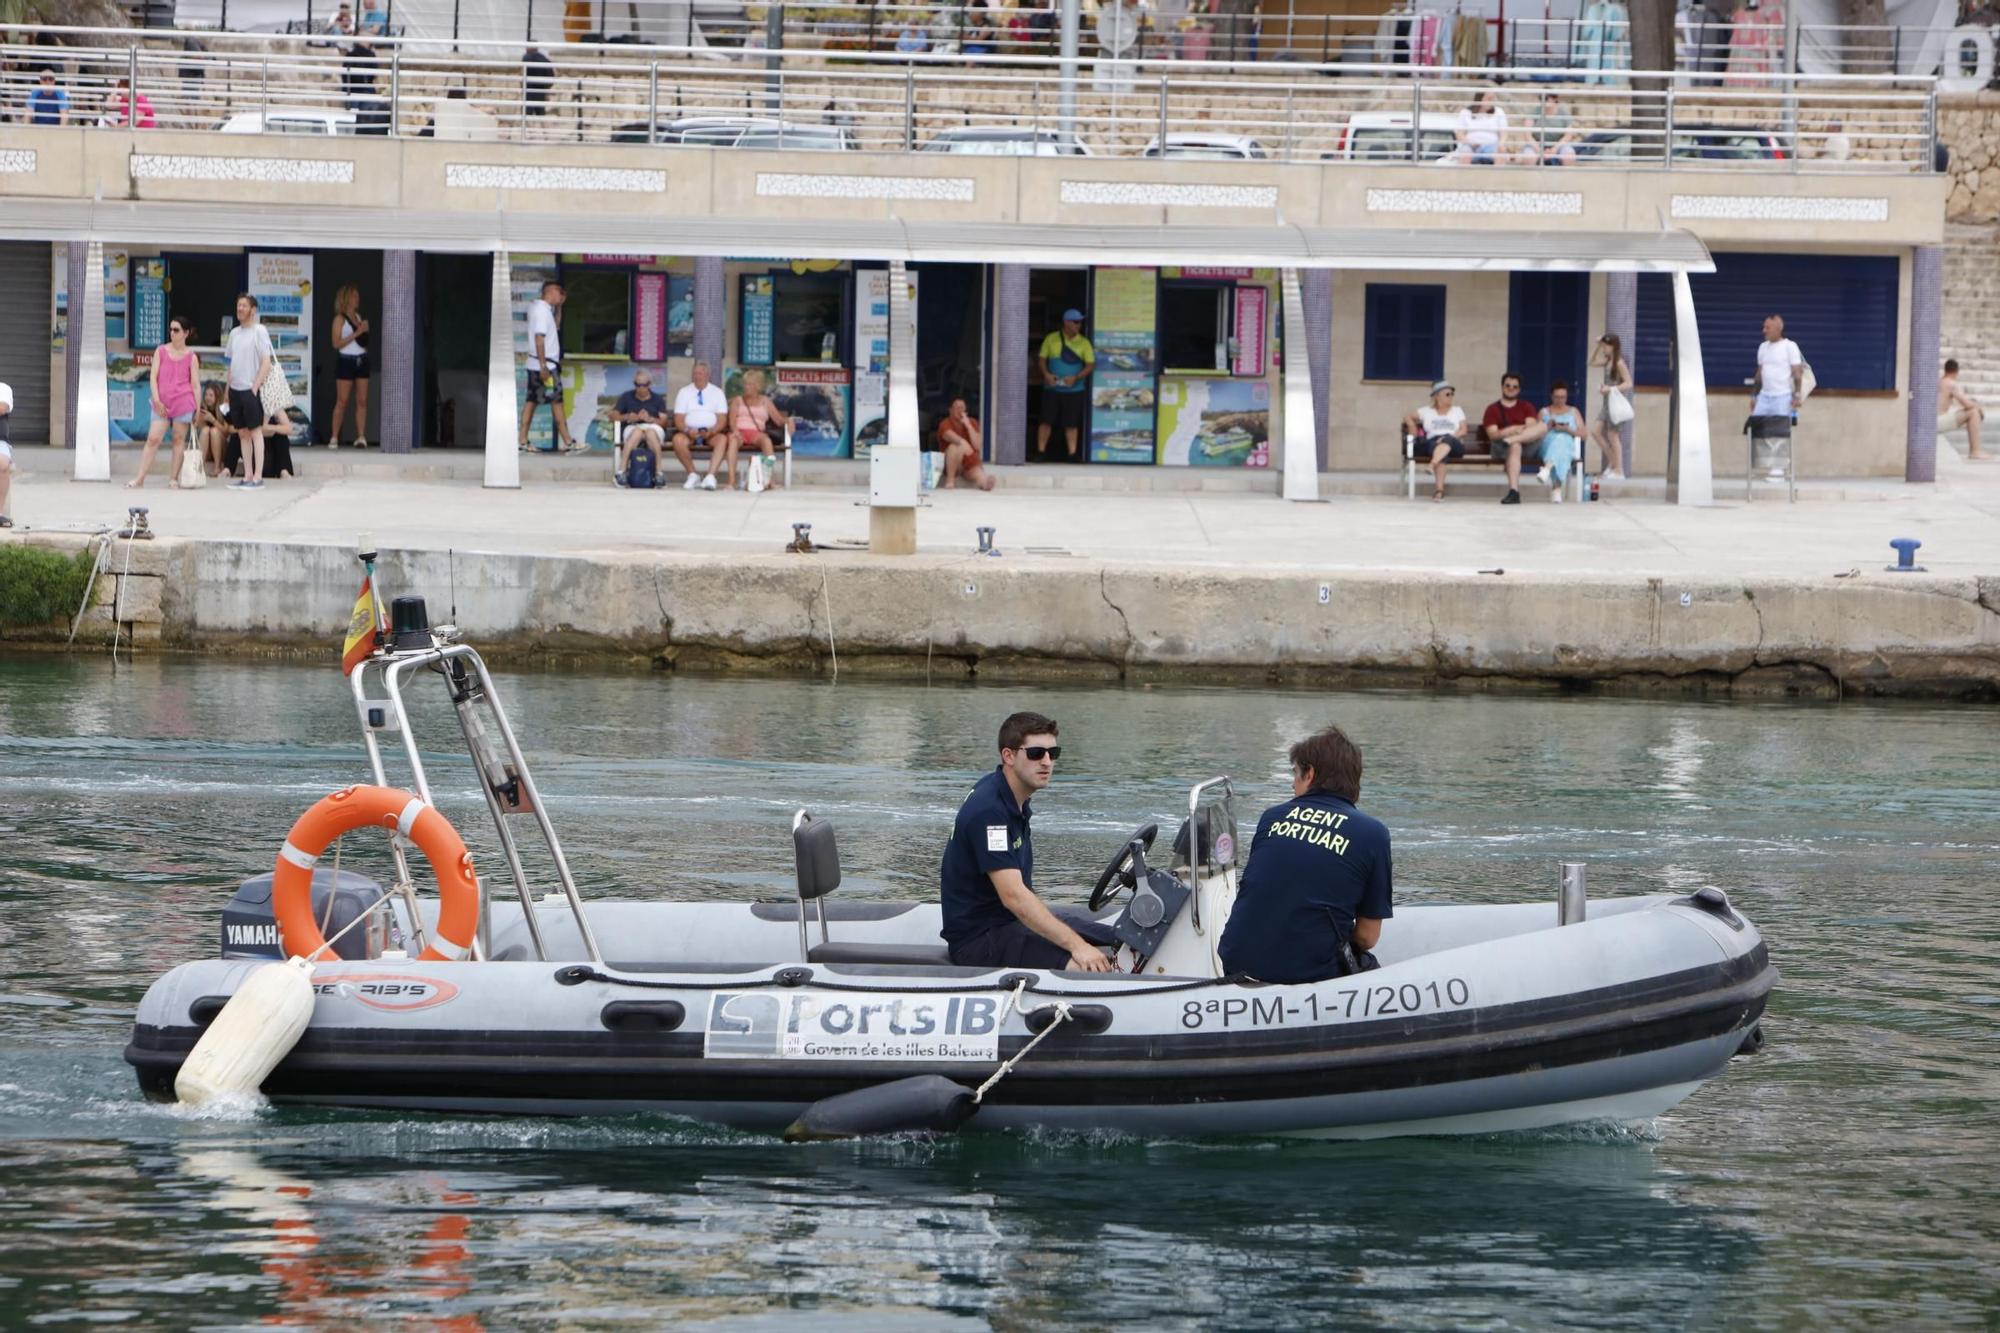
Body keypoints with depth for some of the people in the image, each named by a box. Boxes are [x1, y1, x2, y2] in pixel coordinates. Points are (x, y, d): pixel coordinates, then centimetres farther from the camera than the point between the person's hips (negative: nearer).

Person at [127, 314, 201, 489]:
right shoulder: (161, 352, 8)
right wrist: (156, 400, -7)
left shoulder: (191, 357, 4)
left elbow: (196, 384, 4)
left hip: (183, 402, -1)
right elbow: (154, 376, 3)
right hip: (162, 404, 1)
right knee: (153, 438, -4)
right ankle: (140, 478, -3)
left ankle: (173, 478, 9)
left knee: (179, 439, 3)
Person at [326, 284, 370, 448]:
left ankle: (361, 437, -1)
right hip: (346, 361, -6)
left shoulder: (358, 317, 15)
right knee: (341, 402, -5)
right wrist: (356, 333, -16)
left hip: (361, 360, 6)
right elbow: (336, 343, -13)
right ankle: (334, 438, 1)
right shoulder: (340, 319, -4)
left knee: (362, 401, -1)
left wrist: (366, 332, 6)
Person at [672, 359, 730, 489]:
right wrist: (688, 430, -20)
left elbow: (721, 420, 0)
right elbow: (678, 420, 1)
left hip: (711, 433, 0)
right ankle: (692, 475, -17)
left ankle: (710, 476, -39)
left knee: (723, 439, -33)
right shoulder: (684, 392, 7)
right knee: (678, 439, -32)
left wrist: (711, 431, -21)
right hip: (690, 432, 0)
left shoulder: (717, 392, 6)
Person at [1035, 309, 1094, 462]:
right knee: (1047, 421, -2)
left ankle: (1072, 454, 5)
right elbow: (1042, 359, 7)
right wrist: (1046, 374, -12)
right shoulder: (1052, 339, 3)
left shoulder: (1084, 343, 3)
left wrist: (1076, 377, -15)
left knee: (1071, 424, 2)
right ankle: (1040, 453, 5)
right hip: (1052, 388, 0)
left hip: (1074, 390, 0)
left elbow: (1090, 365, 0)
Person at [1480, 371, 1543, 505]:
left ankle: (1508, 441, -45)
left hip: (1527, 444, 2)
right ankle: (1513, 491, -57)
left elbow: (1531, 427, 1)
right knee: (1515, 446, -40)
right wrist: (1511, 430, -20)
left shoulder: (1526, 406, 19)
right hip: (1500, 448, -2)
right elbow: (1492, 434, -2)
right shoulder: (1493, 409, 12)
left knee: (1542, 426, -25)